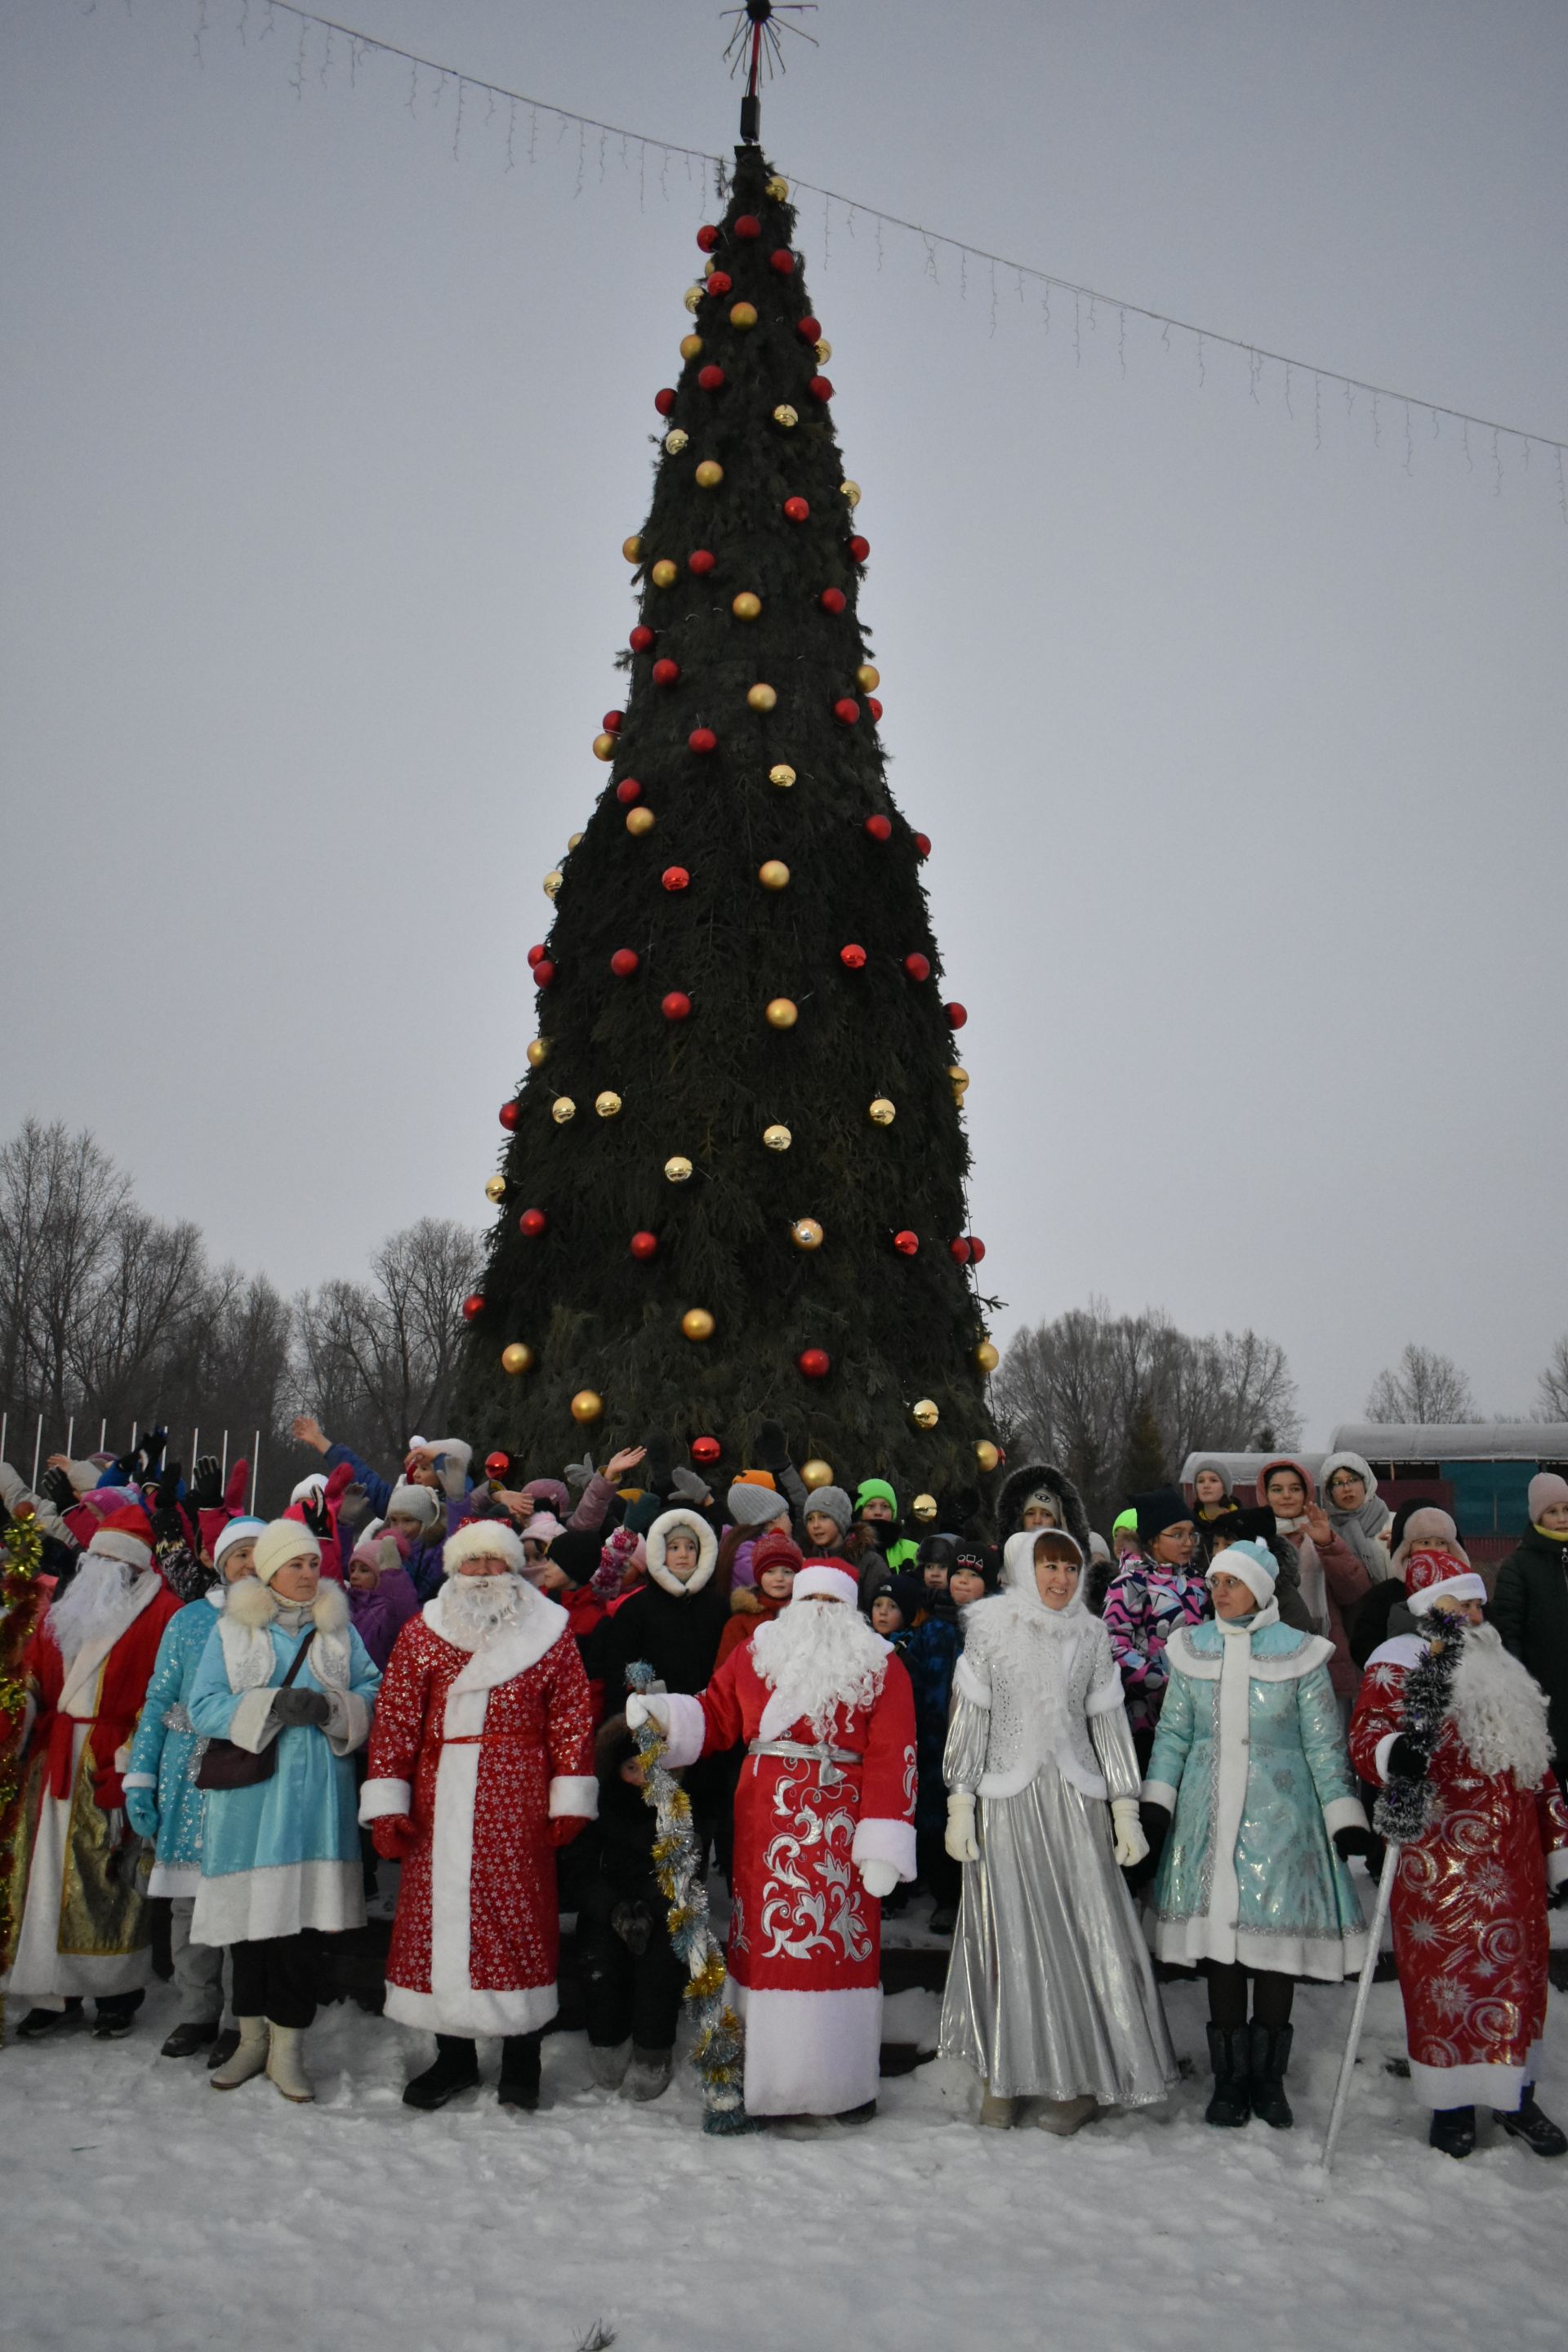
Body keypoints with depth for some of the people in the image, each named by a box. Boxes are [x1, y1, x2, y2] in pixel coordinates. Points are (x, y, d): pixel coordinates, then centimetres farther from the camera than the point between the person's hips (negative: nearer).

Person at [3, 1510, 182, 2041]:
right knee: (46, 1871, 5)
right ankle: (54, 1991, 15)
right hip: (55, 1761, 6)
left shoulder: (161, 1613, -5)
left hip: (113, 1764, -6)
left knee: (111, 1876, -2)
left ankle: (115, 1994, 10)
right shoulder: (65, 1609, 16)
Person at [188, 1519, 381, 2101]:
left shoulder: (339, 1630, 10)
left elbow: (373, 1694, 8)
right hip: (247, 1792, 0)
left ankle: (287, 2048, 11)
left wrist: (333, 1707, -13)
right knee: (247, 1914, 6)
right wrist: (274, 1704, -15)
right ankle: (253, 2039, 25)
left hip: (315, 1796, 1)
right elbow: (203, 1706, -3)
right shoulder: (232, 1631, 4)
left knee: (300, 1918, -3)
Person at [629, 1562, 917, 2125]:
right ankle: (764, 2079, 17)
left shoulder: (881, 1668, 2)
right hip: (764, 1827, 2)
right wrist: (663, 1714, -5)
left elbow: (892, 1756, -5)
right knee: (764, 1942, 5)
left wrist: (883, 1844, -11)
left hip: (840, 1830, -2)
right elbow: (714, 1718, 14)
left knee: (842, 1944, 0)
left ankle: (845, 2083, 14)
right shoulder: (756, 1653, 10)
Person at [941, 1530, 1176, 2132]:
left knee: (1086, 1933, 0)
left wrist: (1125, 1809, 5)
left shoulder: (1091, 1634, 7)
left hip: (1074, 1801, 2)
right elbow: (968, 1718, 0)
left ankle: (1082, 2078, 13)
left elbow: (1110, 1721, 8)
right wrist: (959, 1804, -3)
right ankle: (1004, 2074, 17)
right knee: (1009, 1936, 3)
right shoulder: (990, 1627, 0)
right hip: (1006, 1801, -2)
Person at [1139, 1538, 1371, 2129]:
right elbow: (1173, 1733, 10)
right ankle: (1229, 2078, 17)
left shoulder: (1299, 1653, -3)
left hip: (1279, 1815, -2)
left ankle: (1267, 2076, 18)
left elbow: (1325, 1745, 1)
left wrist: (1346, 1820, -1)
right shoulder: (1192, 1650, 4)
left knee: (1276, 1938, 1)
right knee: (1217, 1936, 4)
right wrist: (1155, 1807, 5)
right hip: (1208, 1814, 2)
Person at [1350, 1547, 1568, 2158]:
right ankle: (1451, 2104, 15)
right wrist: (1395, 1754, -41)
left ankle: (1516, 2097, 26)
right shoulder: (1398, 1665, -6)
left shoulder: (1500, 1670, 17)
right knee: (1445, 1973, 0)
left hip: (1513, 1856, 7)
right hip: (1437, 1859, -6)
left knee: (1519, 1968, 11)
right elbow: (1366, 1735, -19)